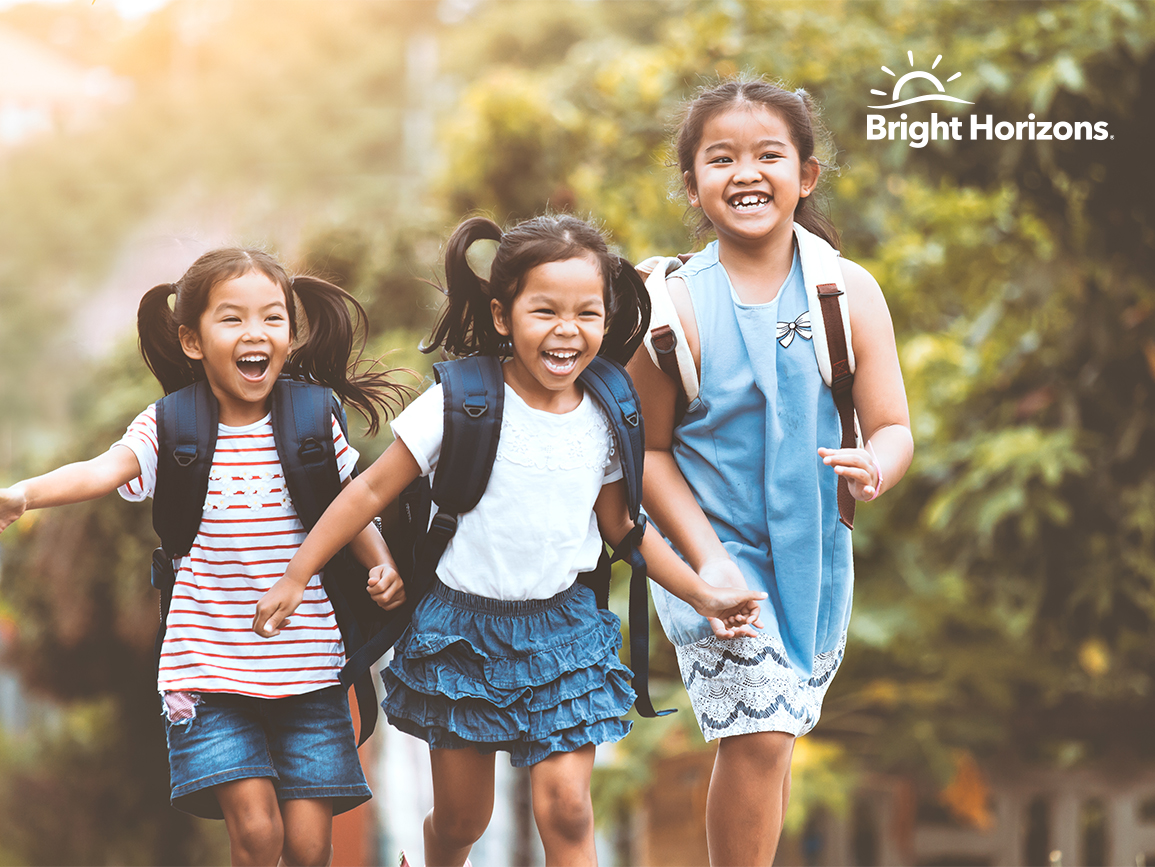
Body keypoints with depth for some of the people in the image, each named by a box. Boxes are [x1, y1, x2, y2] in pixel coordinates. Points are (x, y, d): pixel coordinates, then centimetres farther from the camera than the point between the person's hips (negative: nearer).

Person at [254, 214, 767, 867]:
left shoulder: (603, 422, -2)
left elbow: (622, 526, 12)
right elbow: (373, 491, -6)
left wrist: (703, 595, 7)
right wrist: (295, 578, -5)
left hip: (563, 629, 2)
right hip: (464, 626, -1)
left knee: (566, 806, -10)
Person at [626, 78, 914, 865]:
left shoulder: (849, 292, -5)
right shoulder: (675, 305, -12)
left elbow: (894, 429, -4)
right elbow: (651, 448, -7)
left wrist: (874, 469, -28)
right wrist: (707, 558, -17)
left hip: (814, 556, 4)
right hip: (713, 550, -4)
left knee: (772, 738, 16)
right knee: (757, 734, -15)